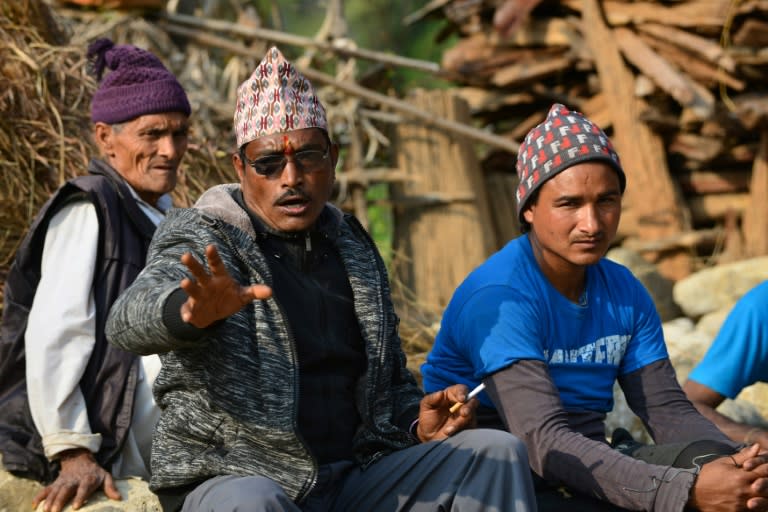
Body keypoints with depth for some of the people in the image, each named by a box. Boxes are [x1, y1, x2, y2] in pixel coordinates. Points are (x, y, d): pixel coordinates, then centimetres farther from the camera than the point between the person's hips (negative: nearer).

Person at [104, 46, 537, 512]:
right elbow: (130, 320, -27)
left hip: (354, 474, 6)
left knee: (498, 452, -9)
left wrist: (420, 423, 3)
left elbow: (389, 375, 27)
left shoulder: (354, 249, 15)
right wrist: (193, 310, -51)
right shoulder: (205, 242, -4)